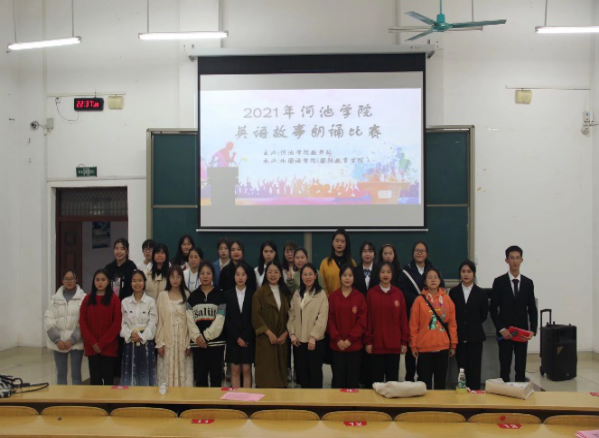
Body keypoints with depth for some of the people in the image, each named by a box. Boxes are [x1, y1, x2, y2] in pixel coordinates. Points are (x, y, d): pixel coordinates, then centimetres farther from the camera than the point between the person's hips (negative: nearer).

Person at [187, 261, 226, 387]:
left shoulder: (219, 295, 2)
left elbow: (219, 320, -5)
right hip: (198, 343, 2)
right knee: (200, 377, 7)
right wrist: (196, 336, -13)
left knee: (215, 376, 3)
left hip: (216, 342, -2)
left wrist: (206, 336, -11)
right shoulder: (193, 296, 9)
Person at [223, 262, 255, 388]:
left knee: (247, 371, 1)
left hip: (248, 339, -1)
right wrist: (237, 337, -8)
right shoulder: (227, 294, 4)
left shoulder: (253, 295, 2)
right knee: (235, 371, 3)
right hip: (233, 339, 1)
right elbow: (226, 318, 0)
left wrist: (245, 338, -10)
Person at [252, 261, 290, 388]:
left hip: (282, 338, 4)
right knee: (266, 370, -5)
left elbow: (289, 314, 10)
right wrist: (269, 333, -15)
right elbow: (256, 315, -9)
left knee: (280, 369, 6)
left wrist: (286, 333, -4)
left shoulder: (285, 292, 11)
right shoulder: (260, 292, -3)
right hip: (265, 338, -4)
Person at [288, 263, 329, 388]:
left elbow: (322, 318, -11)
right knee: (302, 371, 10)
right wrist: (292, 333, -2)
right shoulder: (297, 294, 11)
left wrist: (313, 337, -16)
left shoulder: (321, 294, -5)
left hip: (315, 340, -4)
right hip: (299, 340, 5)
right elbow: (292, 315, 10)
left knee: (315, 371, 2)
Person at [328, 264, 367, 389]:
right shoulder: (333, 296, 3)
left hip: (355, 345, -1)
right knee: (338, 380, 4)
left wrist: (350, 339, -11)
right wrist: (337, 339, -10)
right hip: (337, 345, 1)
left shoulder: (360, 297, 1)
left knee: (353, 380, 4)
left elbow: (362, 321, -3)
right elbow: (330, 320, 1)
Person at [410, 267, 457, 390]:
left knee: (441, 380, 9)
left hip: (443, 346, 2)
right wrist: (413, 345, -2)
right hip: (424, 347, -2)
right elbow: (413, 325, -1)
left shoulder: (447, 299, 3)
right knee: (425, 380, 2)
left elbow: (452, 323, 6)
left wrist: (453, 344, 5)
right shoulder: (419, 300, -3)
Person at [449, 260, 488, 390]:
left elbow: (484, 315, 7)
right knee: (462, 368, 5)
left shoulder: (481, 293, 1)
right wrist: (459, 326, 4)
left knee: (474, 369, 1)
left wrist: (473, 324, 7)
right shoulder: (453, 292, 3)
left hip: (475, 336, -1)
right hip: (459, 336, 1)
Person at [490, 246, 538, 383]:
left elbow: (532, 309, 7)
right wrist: (501, 329, -11)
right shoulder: (499, 282, -1)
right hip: (504, 332, -2)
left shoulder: (528, 283, 6)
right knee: (504, 368, 1)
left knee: (521, 369, 6)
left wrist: (533, 330, -5)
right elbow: (493, 309, -2)